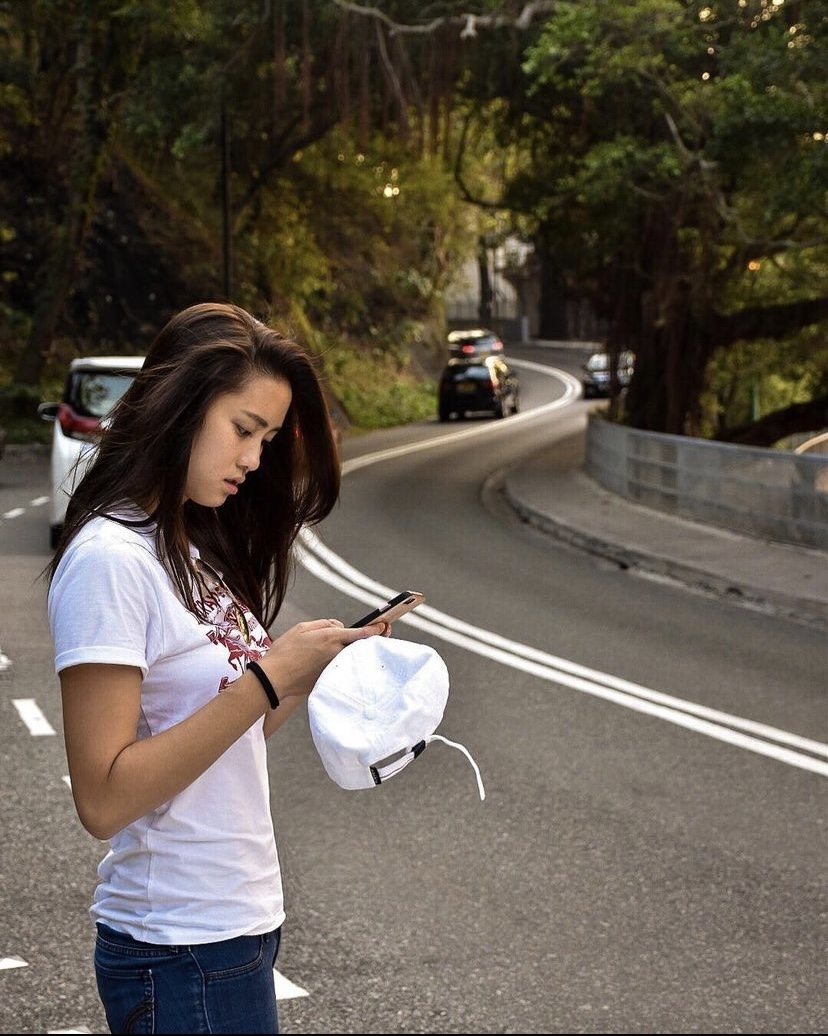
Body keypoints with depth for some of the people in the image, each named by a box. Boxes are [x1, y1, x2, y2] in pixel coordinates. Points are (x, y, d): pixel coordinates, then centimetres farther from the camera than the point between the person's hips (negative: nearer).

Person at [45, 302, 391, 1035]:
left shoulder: (194, 552, 11)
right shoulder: (110, 560, -16)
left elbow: (220, 744, 11)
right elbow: (104, 798, -22)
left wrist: (311, 673, -1)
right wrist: (267, 676, -22)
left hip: (237, 922, 8)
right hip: (181, 951, -8)